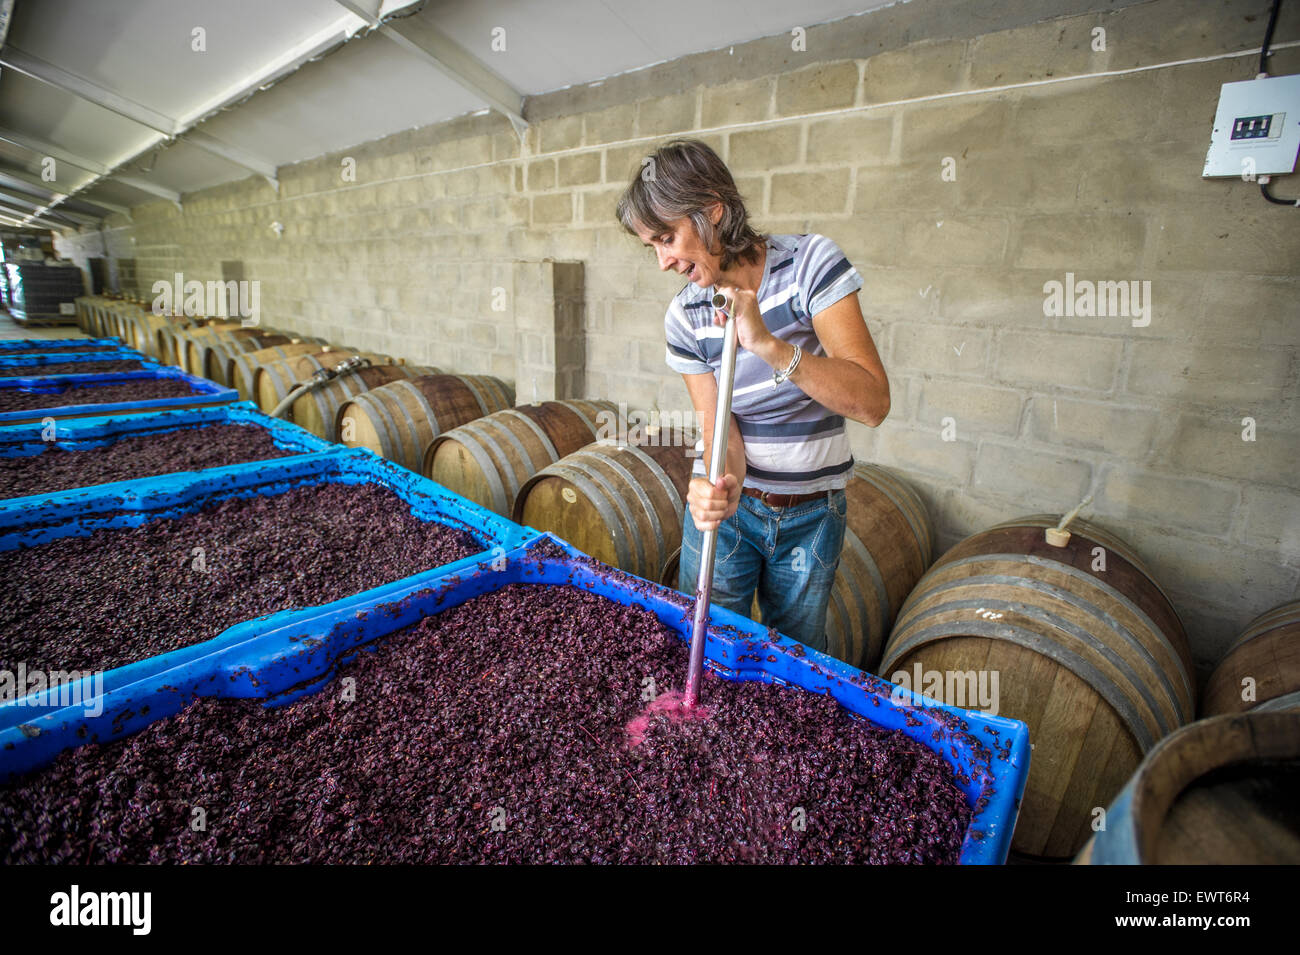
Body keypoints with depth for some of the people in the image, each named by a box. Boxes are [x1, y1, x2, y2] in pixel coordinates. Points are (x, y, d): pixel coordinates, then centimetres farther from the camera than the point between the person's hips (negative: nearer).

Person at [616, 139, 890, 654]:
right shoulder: (685, 316, -7)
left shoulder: (810, 262, -14)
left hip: (812, 514, 0)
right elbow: (716, 422, -11)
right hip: (729, 506, 1)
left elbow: (873, 403, -21)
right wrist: (720, 486, -32)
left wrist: (768, 344, -32)